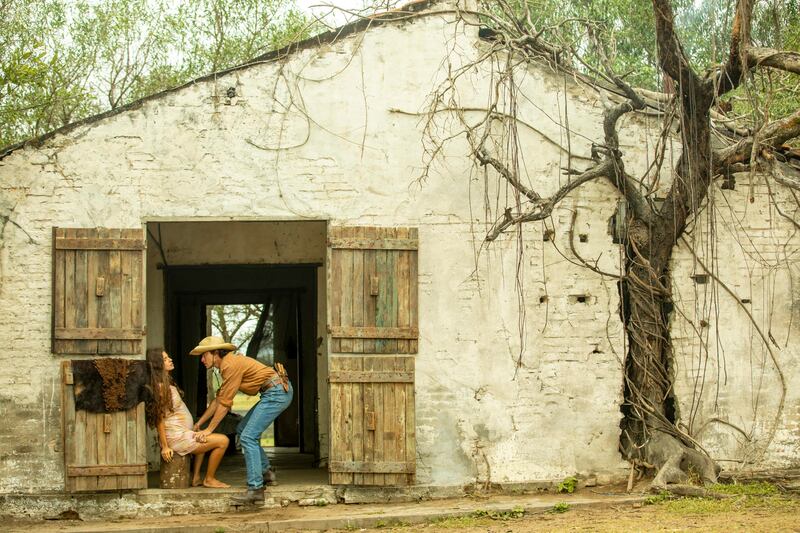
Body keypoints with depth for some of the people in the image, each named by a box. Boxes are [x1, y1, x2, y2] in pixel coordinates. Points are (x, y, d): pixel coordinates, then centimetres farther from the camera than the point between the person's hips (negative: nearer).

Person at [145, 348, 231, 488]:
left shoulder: (167, 383, 11)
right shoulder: (161, 387, -19)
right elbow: (159, 418, -21)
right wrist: (165, 447, -21)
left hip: (181, 434, 11)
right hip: (176, 438, -11)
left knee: (203, 439, 39)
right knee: (223, 441, -8)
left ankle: (196, 478, 29)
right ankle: (209, 479, 6)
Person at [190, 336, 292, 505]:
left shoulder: (231, 364, -14)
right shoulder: (229, 363, 17)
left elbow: (224, 403, -12)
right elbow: (218, 399, 25)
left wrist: (209, 429, -5)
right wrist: (199, 423, 27)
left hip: (277, 392, -10)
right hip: (275, 392, 10)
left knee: (248, 437, -12)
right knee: (243, 429, 17)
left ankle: (255, 489, -15)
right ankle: (265, 472, 21)